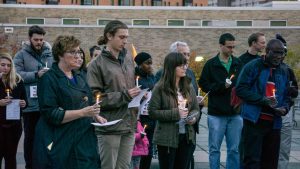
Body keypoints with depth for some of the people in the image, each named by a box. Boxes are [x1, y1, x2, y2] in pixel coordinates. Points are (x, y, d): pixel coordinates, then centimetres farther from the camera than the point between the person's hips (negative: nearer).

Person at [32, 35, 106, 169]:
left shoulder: (78, 77, 15)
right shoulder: (49, 79, -10)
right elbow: (51, 115, -18)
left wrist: (96, 116, 5)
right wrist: (82, 113, -22)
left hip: (84, 140, 7)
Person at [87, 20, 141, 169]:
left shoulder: (128, 59, 11)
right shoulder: (97, 64, -5)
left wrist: (139, 95, 2)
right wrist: (123, 96, -16)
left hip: (129, 125, 5)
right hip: (109, 127, -5)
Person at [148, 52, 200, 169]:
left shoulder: (188, 86, 8)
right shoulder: (160, 88, -8)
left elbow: (196, 109, 14)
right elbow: (152, 112, -12)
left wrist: (194, 117, -9)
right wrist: (175, 113, -19)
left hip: (187, 137, 5)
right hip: (167, 138, -5)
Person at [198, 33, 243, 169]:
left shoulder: (238, 64, 8)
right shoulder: (211, 64, 2)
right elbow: (203, 85, -2)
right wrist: (221, 86, -13)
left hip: (235, 113, 2)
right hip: (216, 113, -2)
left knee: (234, 149, 8)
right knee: (214, 148, 5)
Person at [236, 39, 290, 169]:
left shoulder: (283, 72, 14)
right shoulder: (253, 67, -3)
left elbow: (286, 95, 21)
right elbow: (241, 89, -10)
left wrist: (285, 108, -2)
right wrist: (262, 100, -18)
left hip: (274, 123, 6)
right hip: (254, 120, -5)